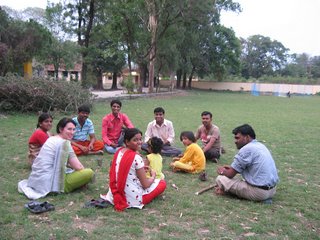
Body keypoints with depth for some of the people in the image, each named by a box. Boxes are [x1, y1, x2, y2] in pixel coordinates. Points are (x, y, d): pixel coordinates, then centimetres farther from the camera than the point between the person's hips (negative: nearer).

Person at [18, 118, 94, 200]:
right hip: (51, 182, -9)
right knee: (89, 172, -14)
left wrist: (73, 166, 14)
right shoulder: (64, 142, -16)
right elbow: (78, 167, -14)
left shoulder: (52, 139, 11)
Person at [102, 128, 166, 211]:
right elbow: (145, 185, -16)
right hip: (132, 198, -7)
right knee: (162, 183, 7)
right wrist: (153, 176, 4)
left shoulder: (119, 152, 1)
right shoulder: (137, 158, -22)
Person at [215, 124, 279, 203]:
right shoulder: (260, 145, 11)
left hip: (259, 192, -9)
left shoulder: (246, 149, -17)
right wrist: (232, 168, 19)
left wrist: (222, 171, 10)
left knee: (220, 179, -6)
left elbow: (230, 174, -10)